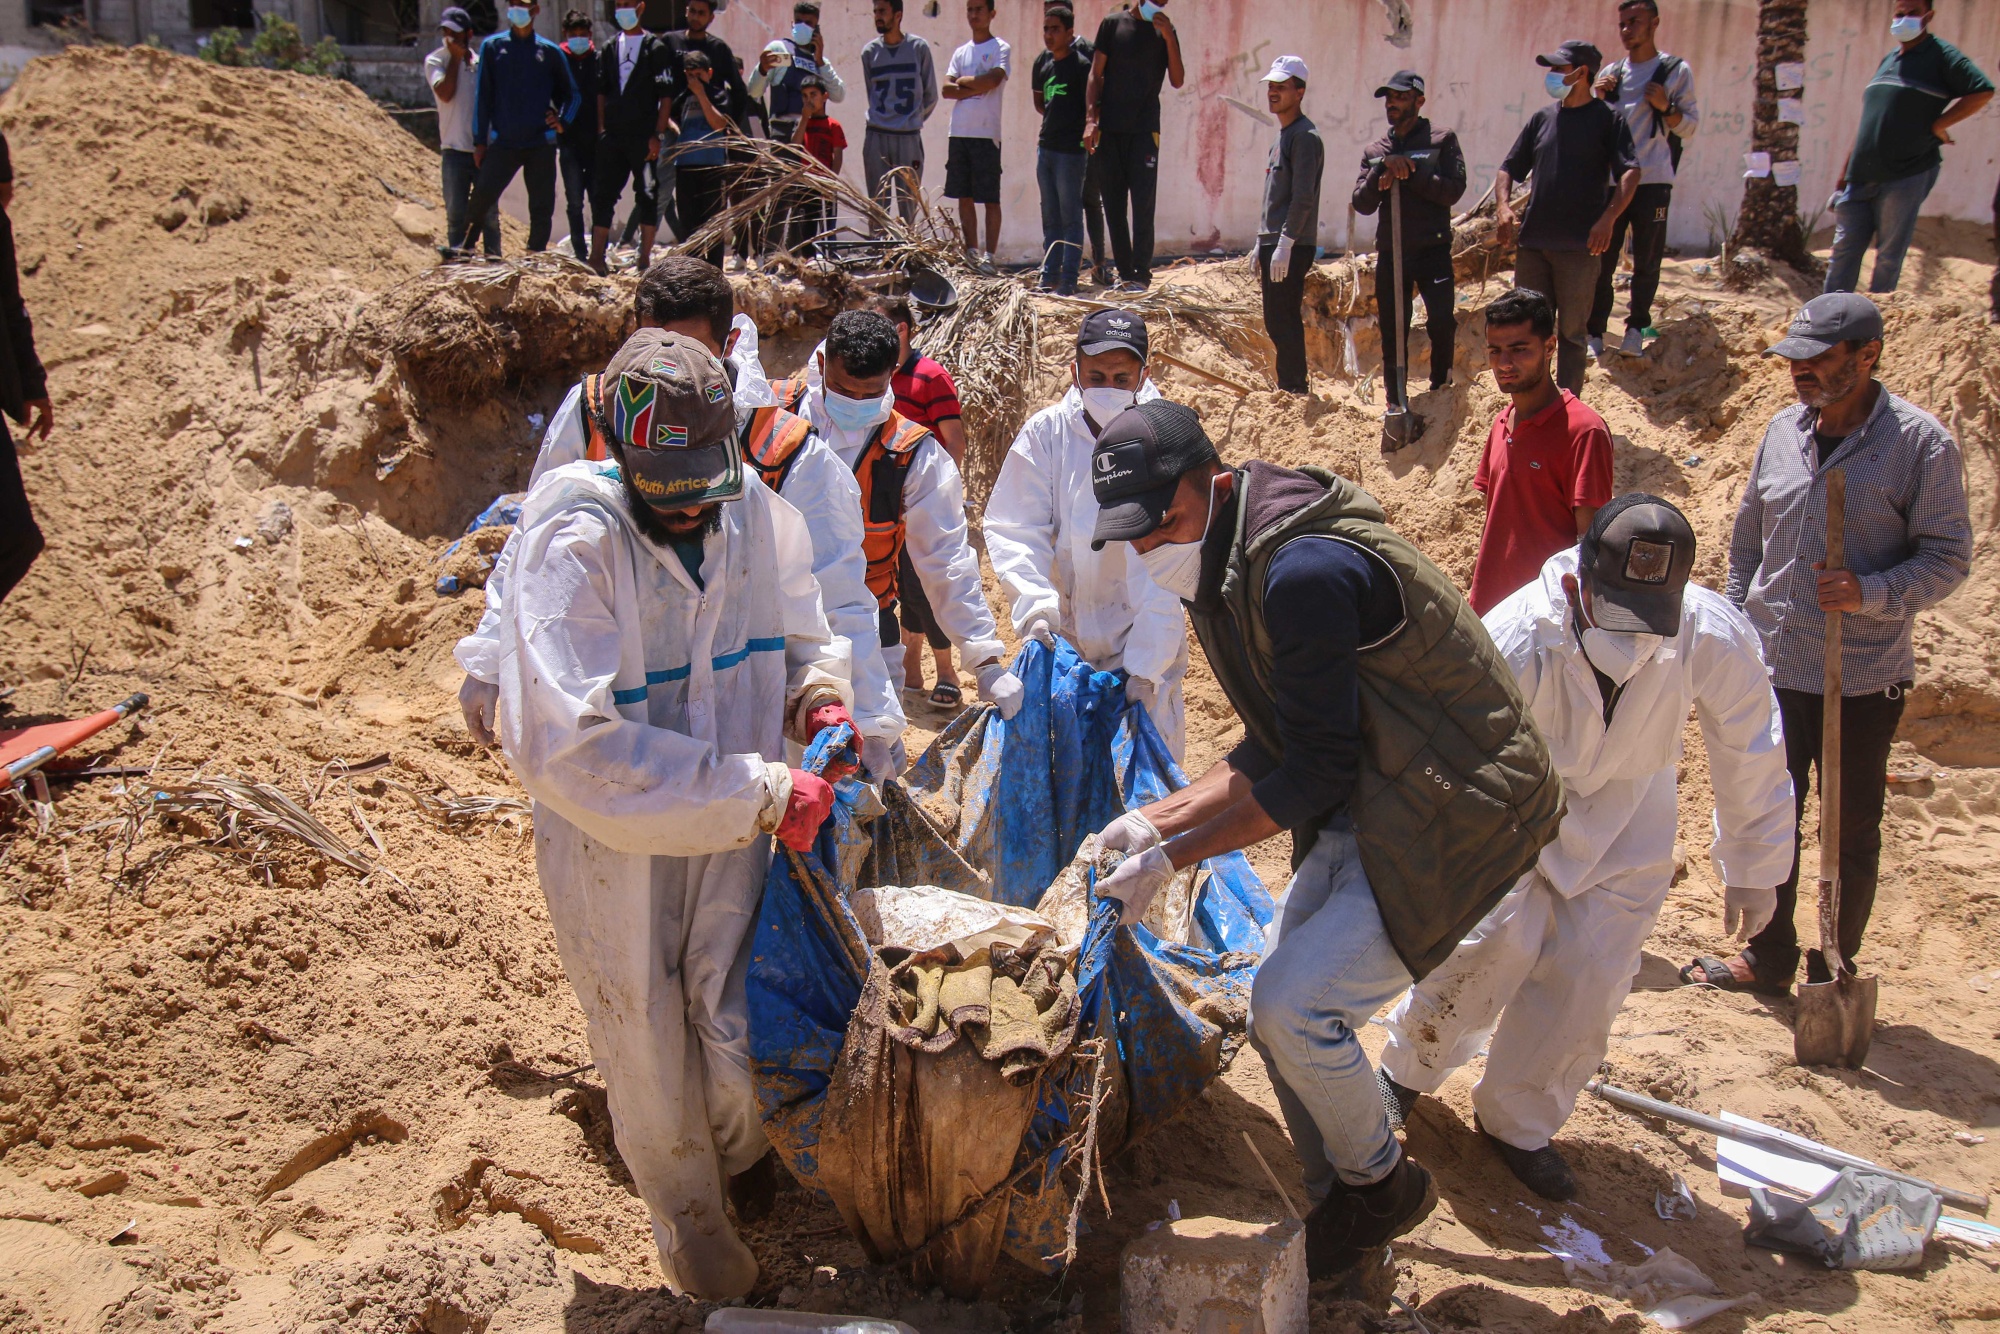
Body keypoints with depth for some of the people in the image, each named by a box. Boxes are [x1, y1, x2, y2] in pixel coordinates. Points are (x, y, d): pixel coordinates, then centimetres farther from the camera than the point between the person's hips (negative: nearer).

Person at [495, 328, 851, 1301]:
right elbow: (566, 742, -35)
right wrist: (763, 790, -34)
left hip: (734, 829, 3)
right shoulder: (572, 545, -26)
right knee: (646, 1041, 17)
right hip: (612, 845, -3)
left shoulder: (758, 517, -10)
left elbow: (804, 637, 9)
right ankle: (684, 1208, 47)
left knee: (736, 1025, 14)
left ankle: (742, 1154, 51)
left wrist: (819, 699, -15)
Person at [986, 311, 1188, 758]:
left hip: (1143, 637, -1)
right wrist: (1034, 604, -24)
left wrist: (1147, 662, -17)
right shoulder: (1047, 432, -7)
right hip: (1063, 637, 2)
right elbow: (1014, 530, -7)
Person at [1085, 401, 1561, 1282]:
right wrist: (1155, 821, 1)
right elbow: (1274, 751, 10)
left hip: (1452, 816, -10)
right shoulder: (1230, 567, 6)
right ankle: (1339, 1208, 28)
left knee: (1295, 1009, -14)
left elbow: (1317, 773, -22)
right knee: (1277, 1011, 8)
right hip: (1363, 812, 10)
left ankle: (1382, 1184, 14)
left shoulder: (1305, 572, -26)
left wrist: (1174, 858, -16)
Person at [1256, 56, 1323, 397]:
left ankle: (1295, 389, -6)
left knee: (1285, 321, -10)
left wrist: (1284, 244, -22)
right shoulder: (1281, 136, 20)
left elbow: (1303, 199, -18)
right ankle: (1289, 388, 18)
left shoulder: (1305, 136, -10)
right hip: (1274, 243, 10)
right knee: (1276, 323, 11)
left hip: (1292, 247, -10)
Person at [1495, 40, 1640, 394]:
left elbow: (1630, 173, -10)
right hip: (1533, 242, 5)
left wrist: (1608, 218, -25)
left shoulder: (1607, 118, 1)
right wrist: (1504, 206, -5)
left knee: (1573, 332, 1)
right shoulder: (1542, 118, 14)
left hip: (1580, 246, -5)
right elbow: (1509, 167, 16)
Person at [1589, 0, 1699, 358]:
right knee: (1601, 260, -1)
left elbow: (1691, 127, 4)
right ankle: (1595, 334, 3)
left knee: (1647, 263, 2)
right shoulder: (1610, 73, 13)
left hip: (1652, 182, -2)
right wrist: (1598, 100, -1)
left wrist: (1666, 108, -14)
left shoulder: (1677, 71, 4)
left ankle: (1637, 329, 14)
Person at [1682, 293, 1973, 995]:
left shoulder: (1921, 444, -10)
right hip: (1771, 668, 5)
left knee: (1852, 833, 9)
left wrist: (1870, 593, -25)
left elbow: (1948, 559, -8)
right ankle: (1768, 958, 31)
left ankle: (1834, 971, 25)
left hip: (1863, 680, -5)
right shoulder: (1784, 430, 6)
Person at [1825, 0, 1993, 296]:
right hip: (1861, 177, 7)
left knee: (1889, 256, -2)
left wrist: (1937, 125, -11)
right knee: (1844, 248, 4)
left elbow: (1983, 92, -10)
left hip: (1906, 175, -7)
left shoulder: (1941, 55, 0)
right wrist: (1843, 175, 19)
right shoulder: (1887, 61, 19)